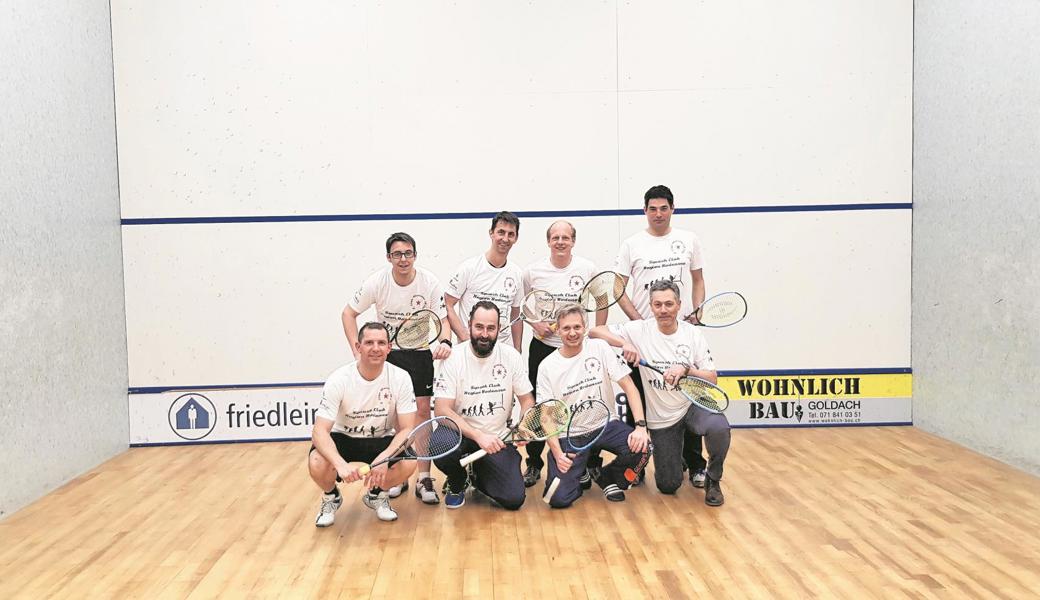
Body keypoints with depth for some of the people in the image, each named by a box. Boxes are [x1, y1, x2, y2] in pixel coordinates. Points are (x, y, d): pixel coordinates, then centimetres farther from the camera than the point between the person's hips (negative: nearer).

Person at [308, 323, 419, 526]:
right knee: (317, 464, -32)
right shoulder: (339, 379, -20)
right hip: (343, 439, -1)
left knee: (408, 463, -29)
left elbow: (407, 429, -15)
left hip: (383, 442, 1)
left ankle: (376, 494, 6)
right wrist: (341, 464, -43)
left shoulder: (400, 378, -16)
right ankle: (331, 497, 6)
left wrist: (384, 457, -34)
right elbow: (320, 430, -25)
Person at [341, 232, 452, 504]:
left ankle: (424, 479, 3)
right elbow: (349, 313, -4)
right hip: (386, 352, 1)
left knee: (422, 410, -5)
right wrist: (357, 349, -14)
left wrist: (445, 342, -28)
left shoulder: (430, 282, -15)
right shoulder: (376, 282, -15)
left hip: (420, 352, 0)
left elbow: (443, 319, -7)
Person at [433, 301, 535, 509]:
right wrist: (478, 436, -30)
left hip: (498, 440, 2)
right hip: (460, 435, -2)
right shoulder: (453, 358, -12)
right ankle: (456, 483, 3)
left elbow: (527, 400, 4)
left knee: (514, 499, -15)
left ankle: (478, 476, 21)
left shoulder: (511, 356, -3)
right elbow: (442, 410, -18)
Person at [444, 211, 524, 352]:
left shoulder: (517, 274, 8)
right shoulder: (469, 267, -6)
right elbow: (447, 306, -6)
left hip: (504, 348, 4)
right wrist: (467, 339, -14)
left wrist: (517, 352, 11)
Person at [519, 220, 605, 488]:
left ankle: (590, 464, 21)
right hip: (542, 347, 1)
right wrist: (535, 324, -8)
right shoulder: (533, 271, -2)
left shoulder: (587, 269, -2)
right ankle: (534, 465, 21)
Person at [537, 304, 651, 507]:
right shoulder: (547, 366, -2)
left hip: (605, 424, 2)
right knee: (559, 498, -20)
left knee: (641, 447, -29)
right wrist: (557, 453, -16)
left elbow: (628, 386, -4)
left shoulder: (599, 348, -1)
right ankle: (580, 474, 18)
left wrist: (641, 426, -18)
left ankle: (607, 477, 4)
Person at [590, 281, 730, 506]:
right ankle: (672, 459, 38)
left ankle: (713, 481, -4)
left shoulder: (692, 333, -6)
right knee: (668, 486, 1)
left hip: (693, 405, 0)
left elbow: (712, 379, -7)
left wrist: (685, 370, -26)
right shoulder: (640, 331, -9)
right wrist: (624, 343, -27)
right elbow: (595, 331, -11)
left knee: (719, 427, -34)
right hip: (660, 417, 0)